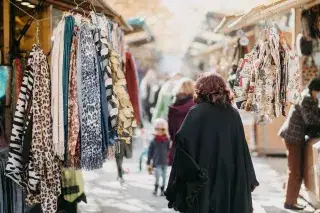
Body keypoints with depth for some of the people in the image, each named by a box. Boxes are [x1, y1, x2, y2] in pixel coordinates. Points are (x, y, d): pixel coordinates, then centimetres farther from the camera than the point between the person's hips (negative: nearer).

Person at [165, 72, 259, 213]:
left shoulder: (197, 112, -6)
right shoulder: (234, 114, 5)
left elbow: (183, 141, -18)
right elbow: (243, 149, 7)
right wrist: (249, 181, 14)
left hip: (204, 185, -4)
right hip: (231, 181, 4)